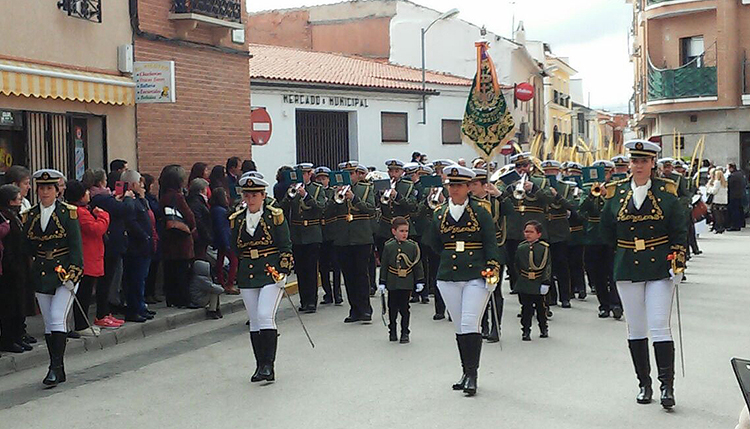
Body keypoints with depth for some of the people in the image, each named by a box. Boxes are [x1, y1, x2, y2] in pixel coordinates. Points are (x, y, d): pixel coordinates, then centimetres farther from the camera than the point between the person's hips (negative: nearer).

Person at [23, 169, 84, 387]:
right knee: (48, 323, 7)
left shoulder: (68, 213, -4)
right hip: (41, 275, 4)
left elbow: (75, 245, -7)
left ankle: (56, 366, -10)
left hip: (64, 273, -4)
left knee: (57, 318, -14)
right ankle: (58, 370, 14)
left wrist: (71, 274, -14)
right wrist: (30, 275, 5)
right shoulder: (29, 216, 8)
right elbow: (28, 248, 11)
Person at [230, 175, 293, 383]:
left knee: (265, 316, -16)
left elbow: (286, 247, -1)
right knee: (254, 321, 6)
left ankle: (268, 365, -12)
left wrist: (282, 270, -10)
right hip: (247, 275, 4)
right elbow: (235, 249, 16)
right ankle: (260, 366, 14)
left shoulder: (275, 216, -2)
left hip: (271, 273, -4)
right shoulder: (237, 219, 9)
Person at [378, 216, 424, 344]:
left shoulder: (413, 246, -1)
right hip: (392, 284, 1)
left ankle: (405, 333, 11)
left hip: (407, 284, 0)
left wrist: (419, 281, 2)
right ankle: (392, 331, 25)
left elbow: (417, 265, 4)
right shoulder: (388, 247, -2)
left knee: (404, 308, 1)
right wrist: (382, 283, 1)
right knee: (392, 308, 9)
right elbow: (383, 266, 2)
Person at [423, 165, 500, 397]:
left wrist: (492, 268, -10)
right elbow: (434, 244, 15)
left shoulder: (480, 210, 0)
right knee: (460, 327, 9)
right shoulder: (439, 213, 9)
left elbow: (491, 243, -2)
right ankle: (466, 372, 20)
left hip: (476, 276, -4)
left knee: (470, 325, -10)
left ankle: (472, 375, -5)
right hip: (448, 277, 4)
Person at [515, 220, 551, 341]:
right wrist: (521, 276, 6)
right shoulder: (521, 248, 1)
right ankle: (526, 330, 12)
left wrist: (546, 283, -11)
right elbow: (516, 265, 13)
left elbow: (547, 267, -8)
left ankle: (543, 328, 29)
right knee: (526, 308, 5)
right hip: (524, 285, 2)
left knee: (541, 306, 11)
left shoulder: (544, 248, -7)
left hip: (539, 285, -2)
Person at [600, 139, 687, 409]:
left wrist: (678, 262, -6)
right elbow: (607, 231, 12)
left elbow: (680, 232, 1)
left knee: (660, 327, -7)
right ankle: (644, 384, 18)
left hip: (660, 268, -2)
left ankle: (667, 385, -1)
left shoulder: (666, 192, 0)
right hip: (627, 270, 2)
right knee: (636, 329, 7)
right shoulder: (616, 193, 3)